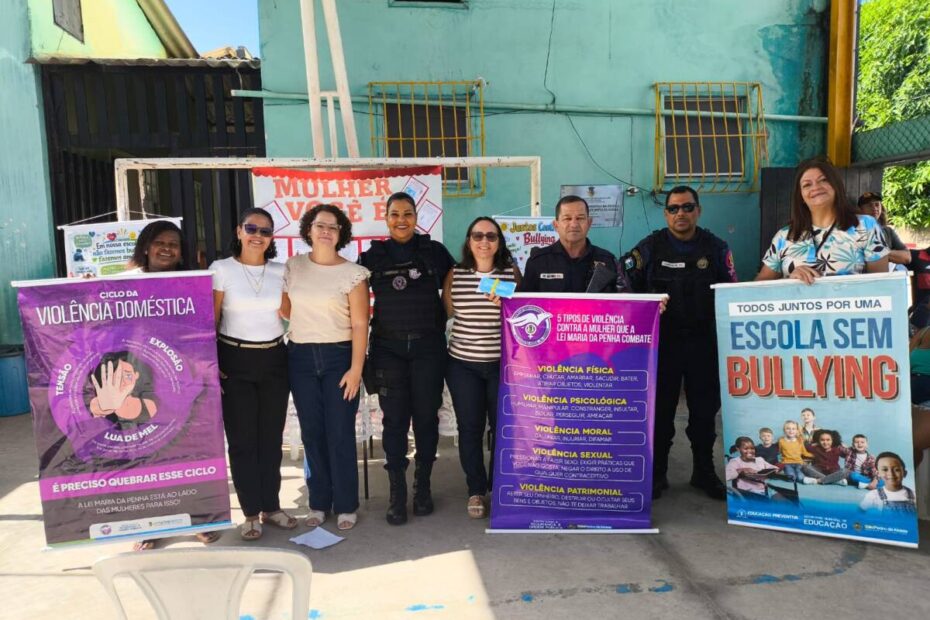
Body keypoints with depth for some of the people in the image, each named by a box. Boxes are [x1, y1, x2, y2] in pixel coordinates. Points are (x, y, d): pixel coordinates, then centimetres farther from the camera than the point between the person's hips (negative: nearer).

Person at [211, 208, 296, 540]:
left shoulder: (280, 271, 6)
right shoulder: (221, 269, -2)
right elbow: (210, 321, -3)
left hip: (274, 359, 3)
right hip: (235, 361, -3)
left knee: (271, 437, 9)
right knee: (242, 439, 4)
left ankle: (271, 507, 22)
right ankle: (251, 512, 15)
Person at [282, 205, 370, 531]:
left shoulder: (353, 273, -4)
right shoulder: (293, 266, 6)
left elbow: (360, 324, -7)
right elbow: (286, 309, 12)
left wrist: (356, 369, -12)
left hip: (339, 357, -3)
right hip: (301, 358, 3)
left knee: (340, 432, 0)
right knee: (312, 432, 9)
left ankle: (346, 506, 16)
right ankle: (319, 502, 23)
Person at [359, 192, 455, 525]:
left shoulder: (434, 251, 4)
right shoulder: (372, 256, 5)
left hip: (428, 346, 0)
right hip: (388, 348, 0)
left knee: (426, 417, 6)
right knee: (394, 419, 1)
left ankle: (422, 486, 22)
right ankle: (397, 493, 11)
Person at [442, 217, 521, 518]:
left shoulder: (512, 273, 0)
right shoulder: (454, 275, 1)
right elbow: (446, 312, 9)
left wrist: (505, 303, -14)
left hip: (502, 364, 0)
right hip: (462, 364, 1)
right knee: (470, 428, 6)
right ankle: (476, 490, 21)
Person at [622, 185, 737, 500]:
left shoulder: (716, 247, 4)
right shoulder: (650, 246, 0)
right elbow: (626, 284, -1)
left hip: (703, 341, 2)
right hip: (661, 340, -1)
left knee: (705, 408, 10)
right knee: (660, 408, 6)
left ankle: (704, 471, 26)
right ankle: (657, 472, 18)